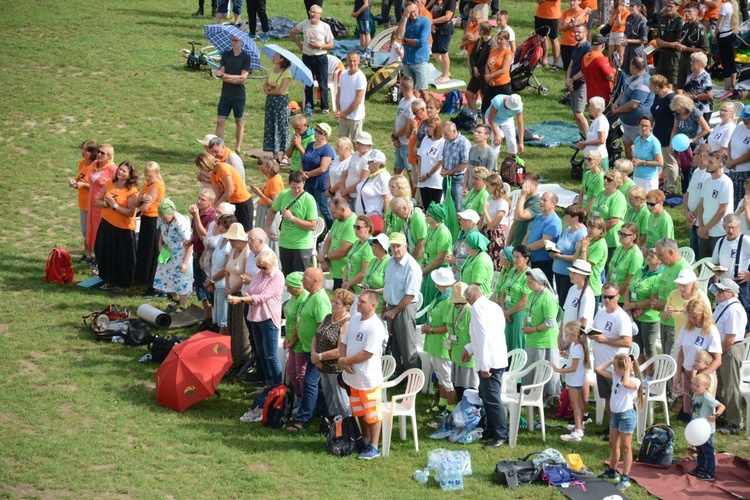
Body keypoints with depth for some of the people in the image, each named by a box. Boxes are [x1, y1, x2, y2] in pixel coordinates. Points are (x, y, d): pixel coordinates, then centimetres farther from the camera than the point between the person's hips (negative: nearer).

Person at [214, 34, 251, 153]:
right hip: (225, 94, 3)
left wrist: (224, 75, -12)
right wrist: (235, 79, -17)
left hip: (239, 96, -3)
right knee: (220, 121, -5)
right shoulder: (225, 55, 5)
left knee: (239, 122, 9)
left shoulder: (246, 57, -5)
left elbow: (243, 78, -13)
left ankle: (238, 149, 18)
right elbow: (220, 74, -3)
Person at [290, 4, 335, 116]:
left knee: (323, 84, 4)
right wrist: (299, 44, 6)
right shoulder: (304, 24, -3)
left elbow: (331, 45, -7)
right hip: (307, 57, 2)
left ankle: (324, 107, 16)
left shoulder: (325, 27, -9)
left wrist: (319, 46, -20)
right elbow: (292, 33, 13)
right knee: (308, 83, 10)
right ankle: (308, 106, 19)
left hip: (321, 58, -2)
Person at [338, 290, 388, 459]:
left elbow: (366, 354, -24)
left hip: (369, 380, -8)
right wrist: (344, 362, -8)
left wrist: (345, 361, -14)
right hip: (353, 377, 8)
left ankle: (373, 447, 12)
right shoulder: (354, 320, 6)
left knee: (372, 414, 3)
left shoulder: (375, 327, -20)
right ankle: (365, 441, 35)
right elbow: (343, 343, 10)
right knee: (359, 413, 20)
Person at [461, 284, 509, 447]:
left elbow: (484, 336, -20)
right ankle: (492, 431, 27)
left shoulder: (478, 307, -12)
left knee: (492, 398, -6)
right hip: (499, 359, 10)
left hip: (490, 361, -10)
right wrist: (470, 348, 33)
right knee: (485, 394, 20)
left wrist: (484, 365, -21)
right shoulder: (494, 306, 15)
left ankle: (501, 436, -3)